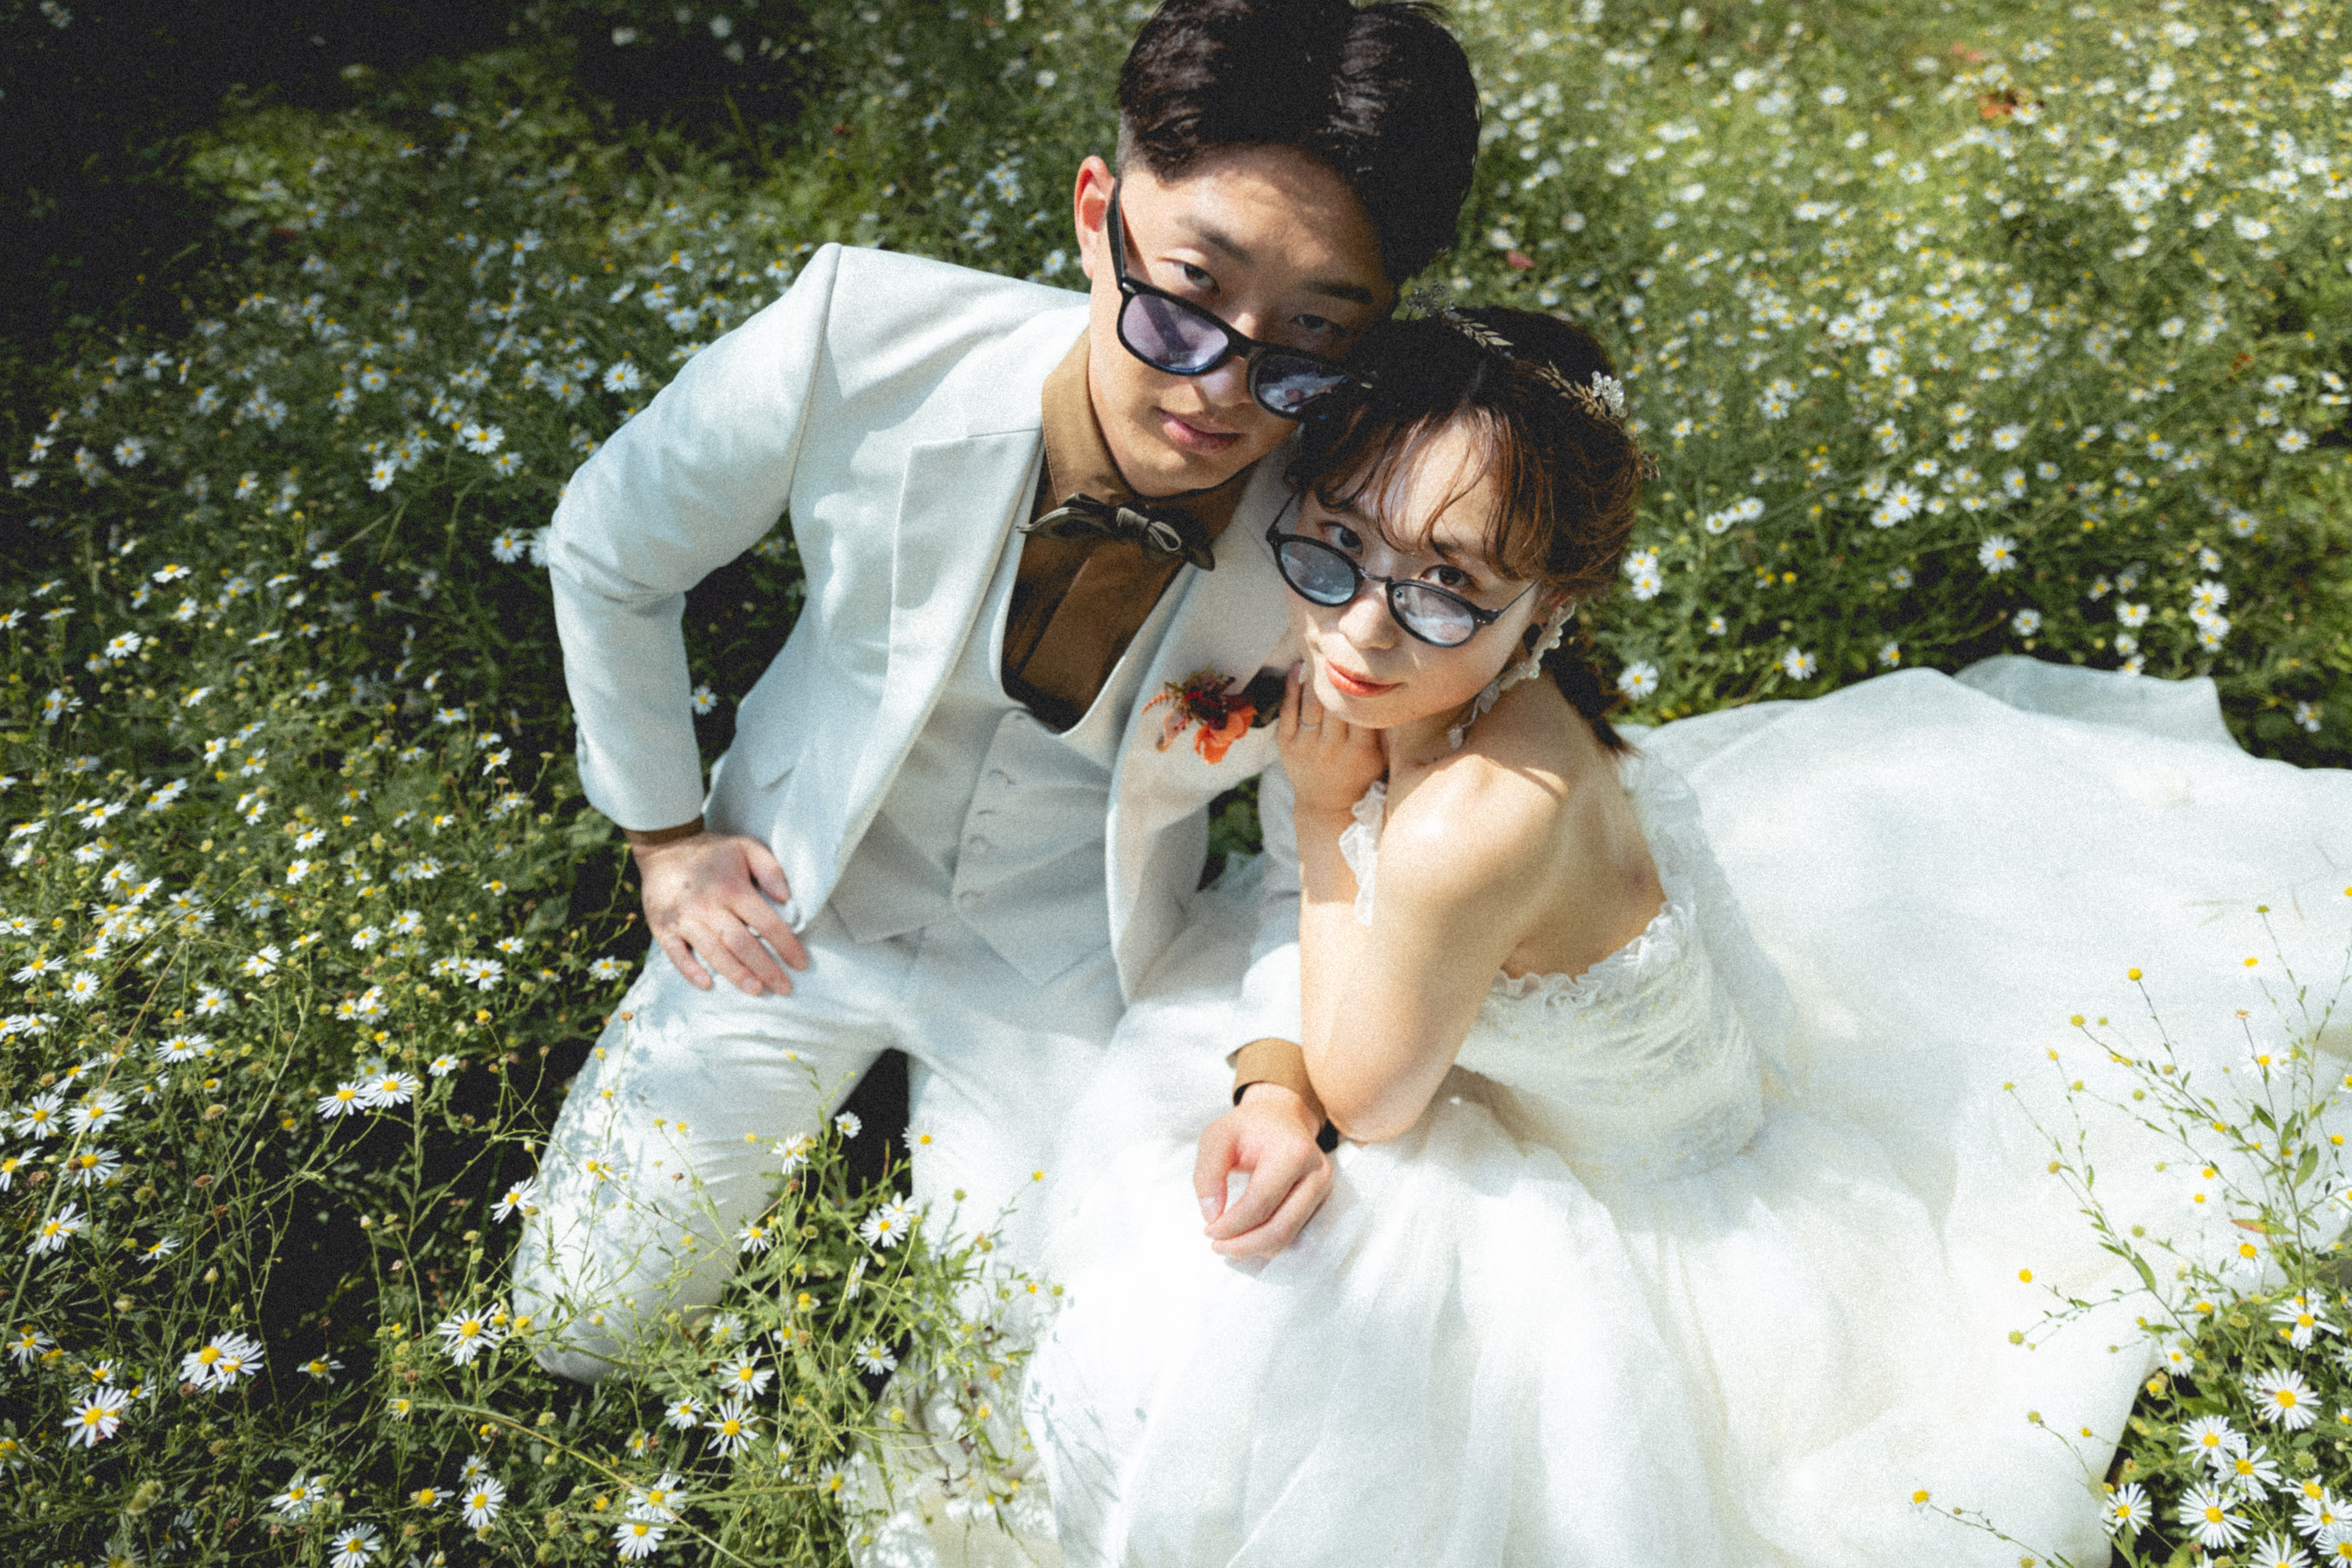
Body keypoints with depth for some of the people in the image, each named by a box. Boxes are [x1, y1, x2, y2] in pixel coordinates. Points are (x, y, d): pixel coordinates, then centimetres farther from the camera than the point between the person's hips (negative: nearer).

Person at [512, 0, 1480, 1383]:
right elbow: (610, 554, -8)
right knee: (577, 1330, 17)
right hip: (790, 914, 1)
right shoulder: (861, 343, -30)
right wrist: (665, 834, -2)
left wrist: (1282, 1073, -21)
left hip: (1064, 977, 0)